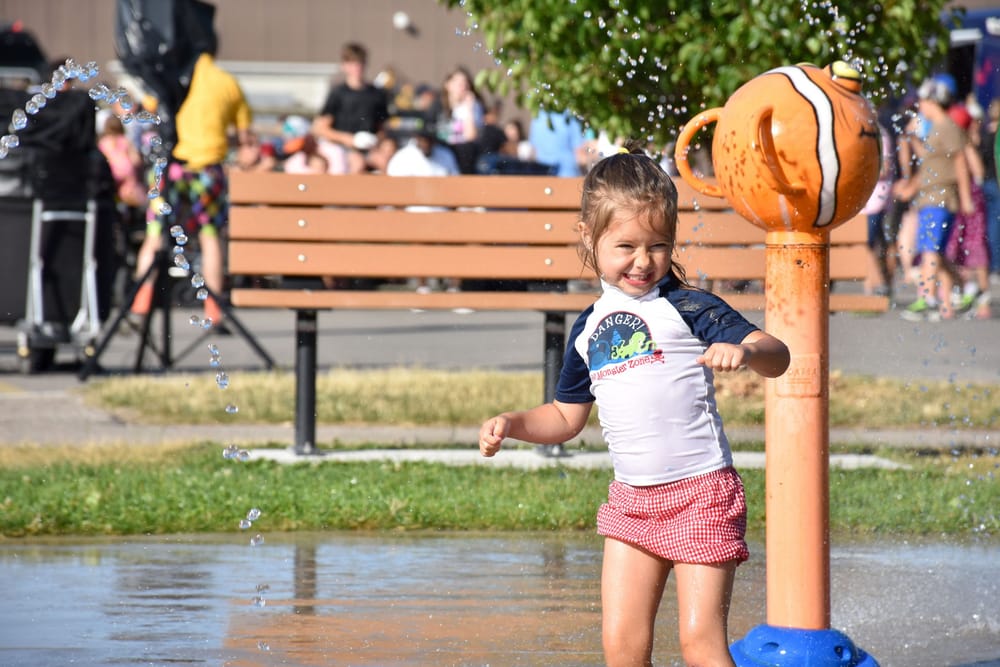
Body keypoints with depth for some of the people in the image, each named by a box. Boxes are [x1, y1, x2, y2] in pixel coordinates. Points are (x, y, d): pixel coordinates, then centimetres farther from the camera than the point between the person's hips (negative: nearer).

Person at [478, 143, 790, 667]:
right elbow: (566, 416, 23)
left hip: (700, 493, -6)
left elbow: (775, 356, -17)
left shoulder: (687, 308, -8)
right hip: (631, 500, 6)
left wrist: (744, 351, -39)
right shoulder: (590, 327, 10)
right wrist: (511, 423, 6)